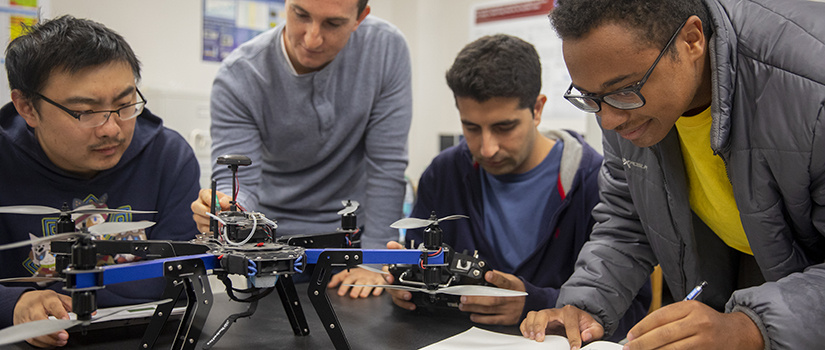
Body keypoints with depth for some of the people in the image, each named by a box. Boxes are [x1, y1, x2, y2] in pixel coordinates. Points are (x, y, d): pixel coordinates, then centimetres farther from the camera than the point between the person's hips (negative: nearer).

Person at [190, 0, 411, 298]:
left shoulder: (386, 48, -14)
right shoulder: (238, 77, -15)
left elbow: (387, 166, -11)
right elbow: (237, 181, -16)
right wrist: (225, 207, -40)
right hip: (276, 235, -1)